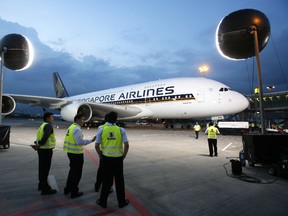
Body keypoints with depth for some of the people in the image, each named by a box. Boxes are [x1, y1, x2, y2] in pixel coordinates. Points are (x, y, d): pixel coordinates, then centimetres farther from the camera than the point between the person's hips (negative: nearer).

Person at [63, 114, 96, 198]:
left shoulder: (71, 127, 9)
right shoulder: (77, 129, -19)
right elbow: (80, 142, -29)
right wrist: (91, 140, -25)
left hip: (70, 152, 9)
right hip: (76, 154, -9)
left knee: (72, 171, 24)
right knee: (77, 173, 6)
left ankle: (67, 189, 37)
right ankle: (74, 192, 18)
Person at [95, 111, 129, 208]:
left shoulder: (101, 130, -6)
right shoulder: (121, 130, -8)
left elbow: (96, 146, -4)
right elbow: (126, 145, -12)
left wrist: (101, 155, 11)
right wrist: (124, 156, 3)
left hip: (106, 158, 1)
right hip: (118, 158, -1)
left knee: (107, 180, 16)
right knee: (119, 180, 14)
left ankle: (103, 201, 28)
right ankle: (121, 202, 25)